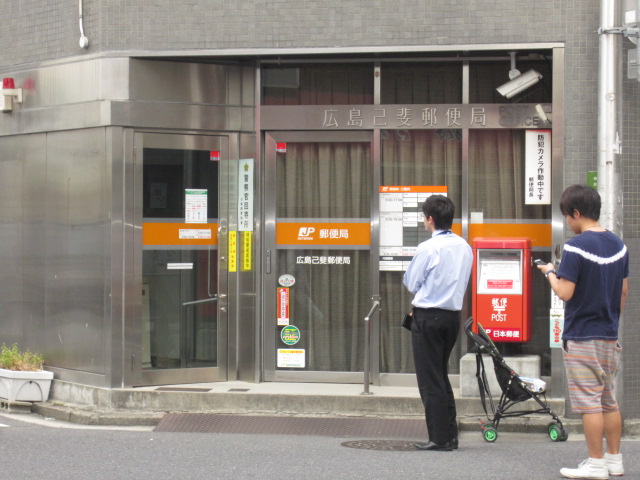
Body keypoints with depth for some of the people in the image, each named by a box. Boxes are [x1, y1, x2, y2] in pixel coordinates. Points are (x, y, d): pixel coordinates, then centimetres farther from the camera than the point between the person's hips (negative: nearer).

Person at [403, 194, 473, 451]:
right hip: (453, 314, 7)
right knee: (441, 375, 18)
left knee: (430, 379, 0)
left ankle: (440, 438, 1)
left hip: (428, 316, -7)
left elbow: (410, 283, -7)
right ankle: (450, 434, 19)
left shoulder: (428, 248, -16)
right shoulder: (465, 247, 5)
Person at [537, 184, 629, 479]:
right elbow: (623, 292, 13)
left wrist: (550, 273, -2)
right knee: (609, 401, 14)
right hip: (609, 336, 7)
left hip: (582, 337, -7)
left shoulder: (576, 247, -17)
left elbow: (565, 293, -20)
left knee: (589, 402, -2)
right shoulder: (618, 245, 7)